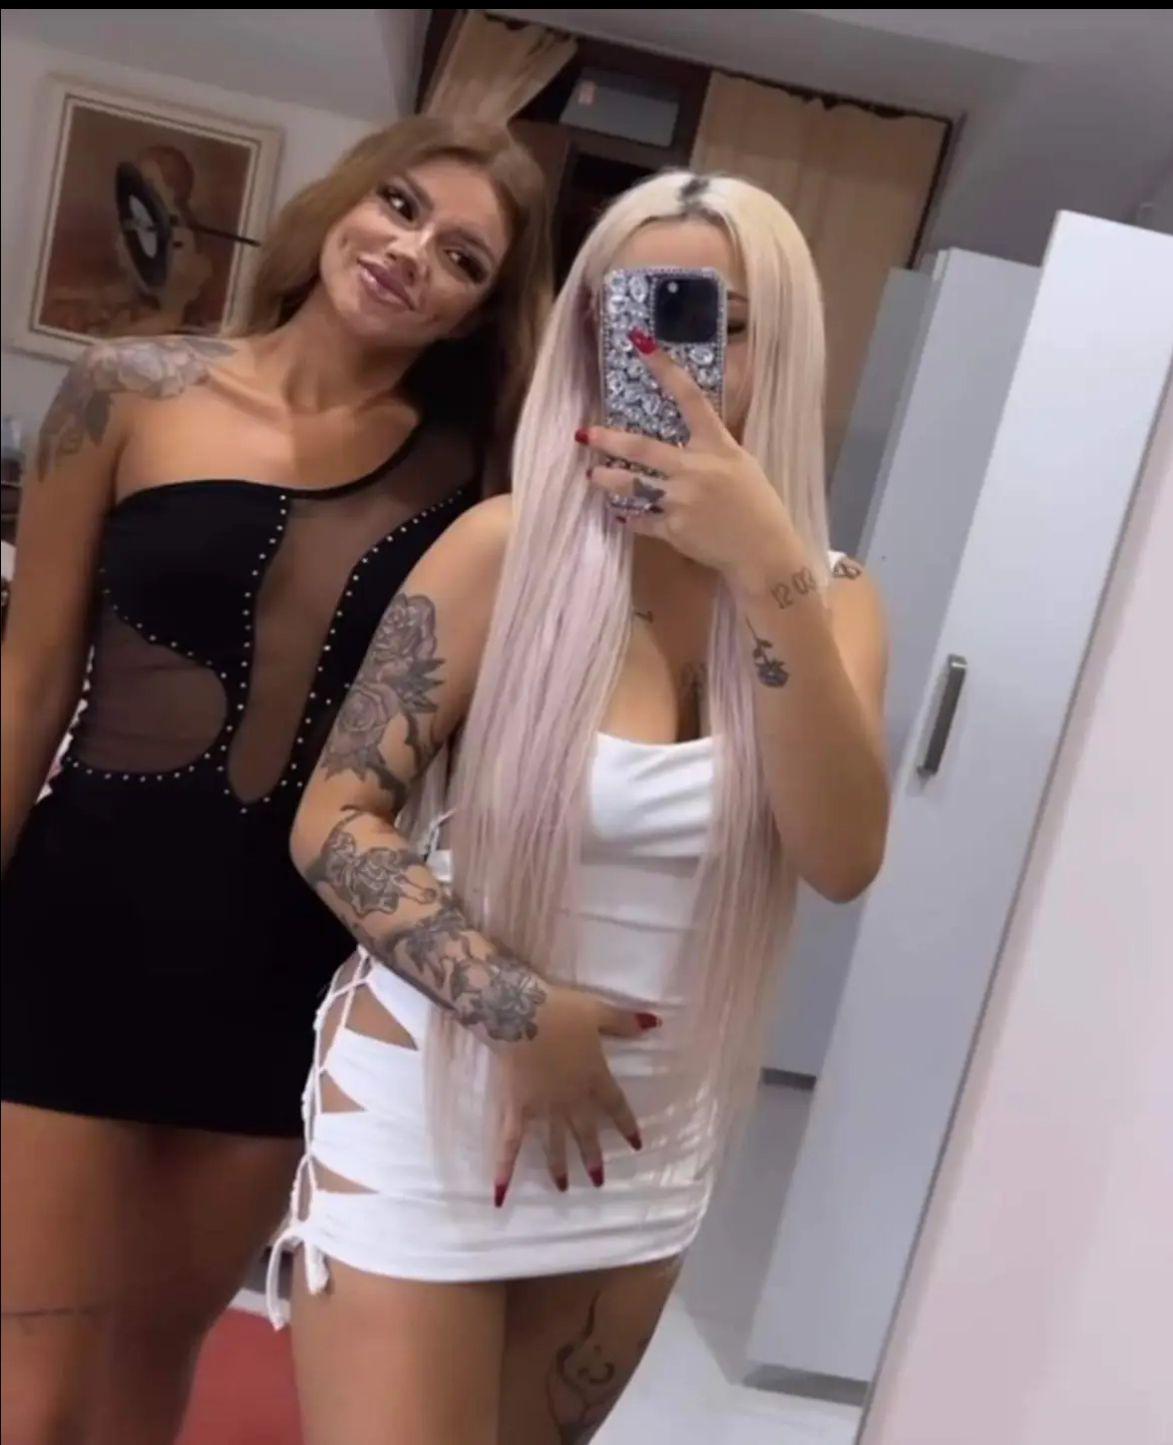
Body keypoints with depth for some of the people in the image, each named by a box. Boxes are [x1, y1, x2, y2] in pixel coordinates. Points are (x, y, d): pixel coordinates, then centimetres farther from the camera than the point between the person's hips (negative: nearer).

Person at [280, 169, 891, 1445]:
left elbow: (841, 858, -20)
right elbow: (333, 821, -13)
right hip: (435, 1099, -4)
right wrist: (517, 1010, -21)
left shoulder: (830, 596, -4)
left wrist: (771, 571, -30)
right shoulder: (510, 544, -14)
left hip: (650, 1139, 4)